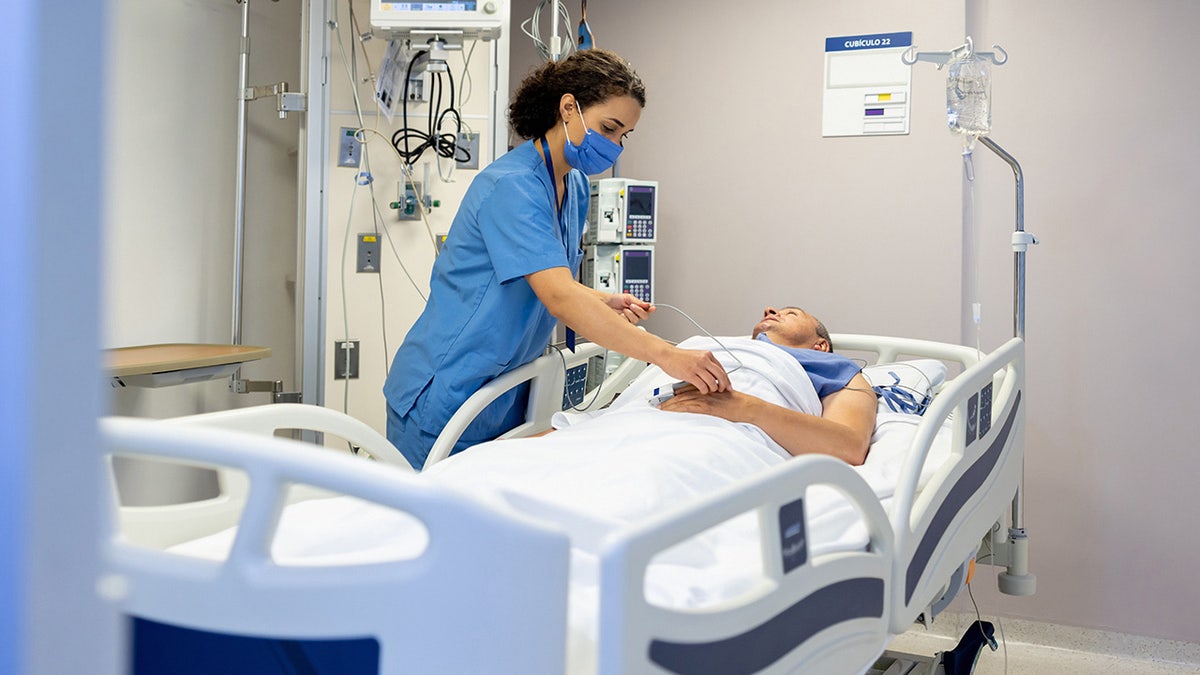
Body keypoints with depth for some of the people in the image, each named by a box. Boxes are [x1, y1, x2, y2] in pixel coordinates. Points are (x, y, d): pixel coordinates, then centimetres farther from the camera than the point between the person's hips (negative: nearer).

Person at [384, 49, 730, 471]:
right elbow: (558, 297, -32)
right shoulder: (513, 186, -21)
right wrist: (664, 354, -36)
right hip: (446, 394, -8)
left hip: (504, 395, 9)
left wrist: (603, 302, -3)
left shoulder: (575, 187, 8)